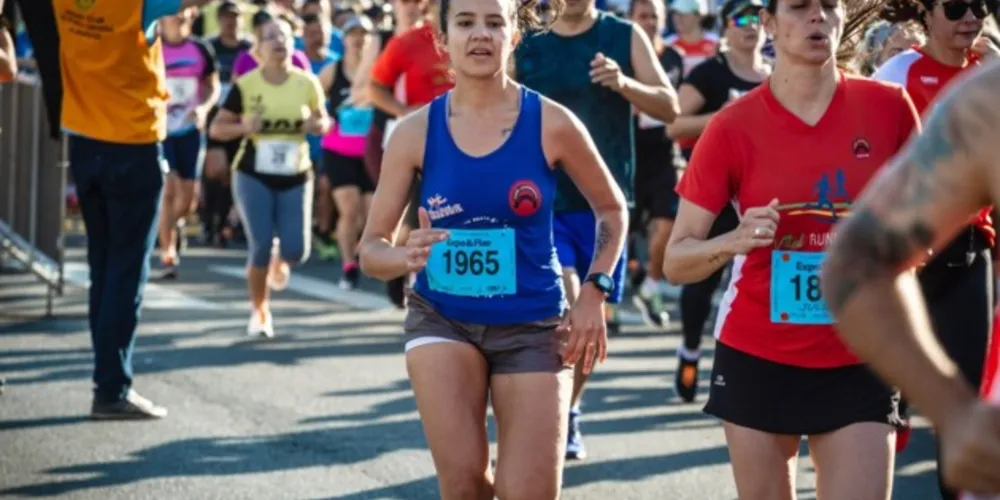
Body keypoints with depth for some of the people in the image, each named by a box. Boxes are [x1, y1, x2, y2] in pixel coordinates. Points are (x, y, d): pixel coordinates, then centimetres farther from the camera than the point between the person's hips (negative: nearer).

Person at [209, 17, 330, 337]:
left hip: (296, 177, 2)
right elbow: (216, 129, -1)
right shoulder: (245, 85, -6)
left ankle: (279, 261, 36)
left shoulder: (307, 84, -1)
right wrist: (242, 127, -21)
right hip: (253, 176, -2)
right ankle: (259, 312, 14)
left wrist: (317, 124, -11)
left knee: (296, 249, -4)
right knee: (260, 247, -8)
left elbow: (323, 122, 12)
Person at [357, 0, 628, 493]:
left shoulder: (550, 123, -9)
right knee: (463, 484, -12)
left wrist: (593, 293, -3)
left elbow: (611, 208, 8)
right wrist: (406, 257, -26)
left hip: (533, 324, 0)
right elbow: (371, 248, -3)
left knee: (530, 492, -3)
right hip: (441, 318, 0)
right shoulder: (416, 131, -7)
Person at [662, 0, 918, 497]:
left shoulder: (889, 107, -3)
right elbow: (675, 261, -8)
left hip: (858, 362, 1)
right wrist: (735, 241, -26)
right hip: (757, 358, -1)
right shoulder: (733, 126, -8)